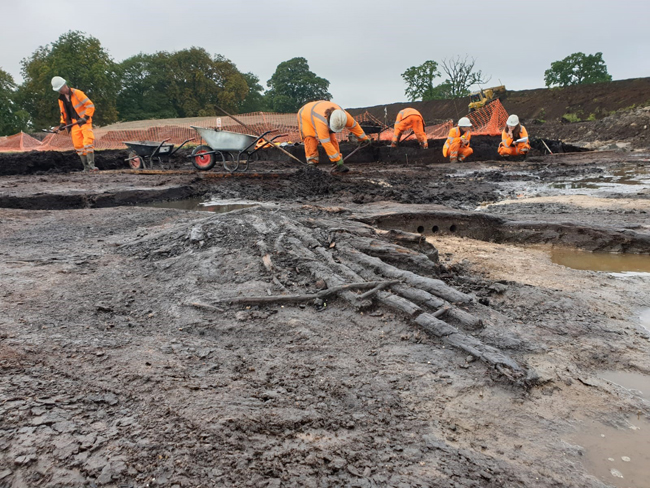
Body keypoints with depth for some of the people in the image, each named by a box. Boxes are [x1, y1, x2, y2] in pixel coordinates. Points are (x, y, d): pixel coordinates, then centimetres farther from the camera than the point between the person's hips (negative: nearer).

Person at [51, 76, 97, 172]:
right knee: (78, 146, 0)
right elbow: (63, 112, 25)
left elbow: (90, 105, -10)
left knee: (88, 142, -18)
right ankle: (86, 167, 3)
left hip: (85, 122, -6)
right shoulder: (61, 99, 13)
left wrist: (86, 117, -17)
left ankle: (91, 164, -18)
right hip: (74, 124, 6)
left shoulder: (77, 93, -7)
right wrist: (63, 123, 11)